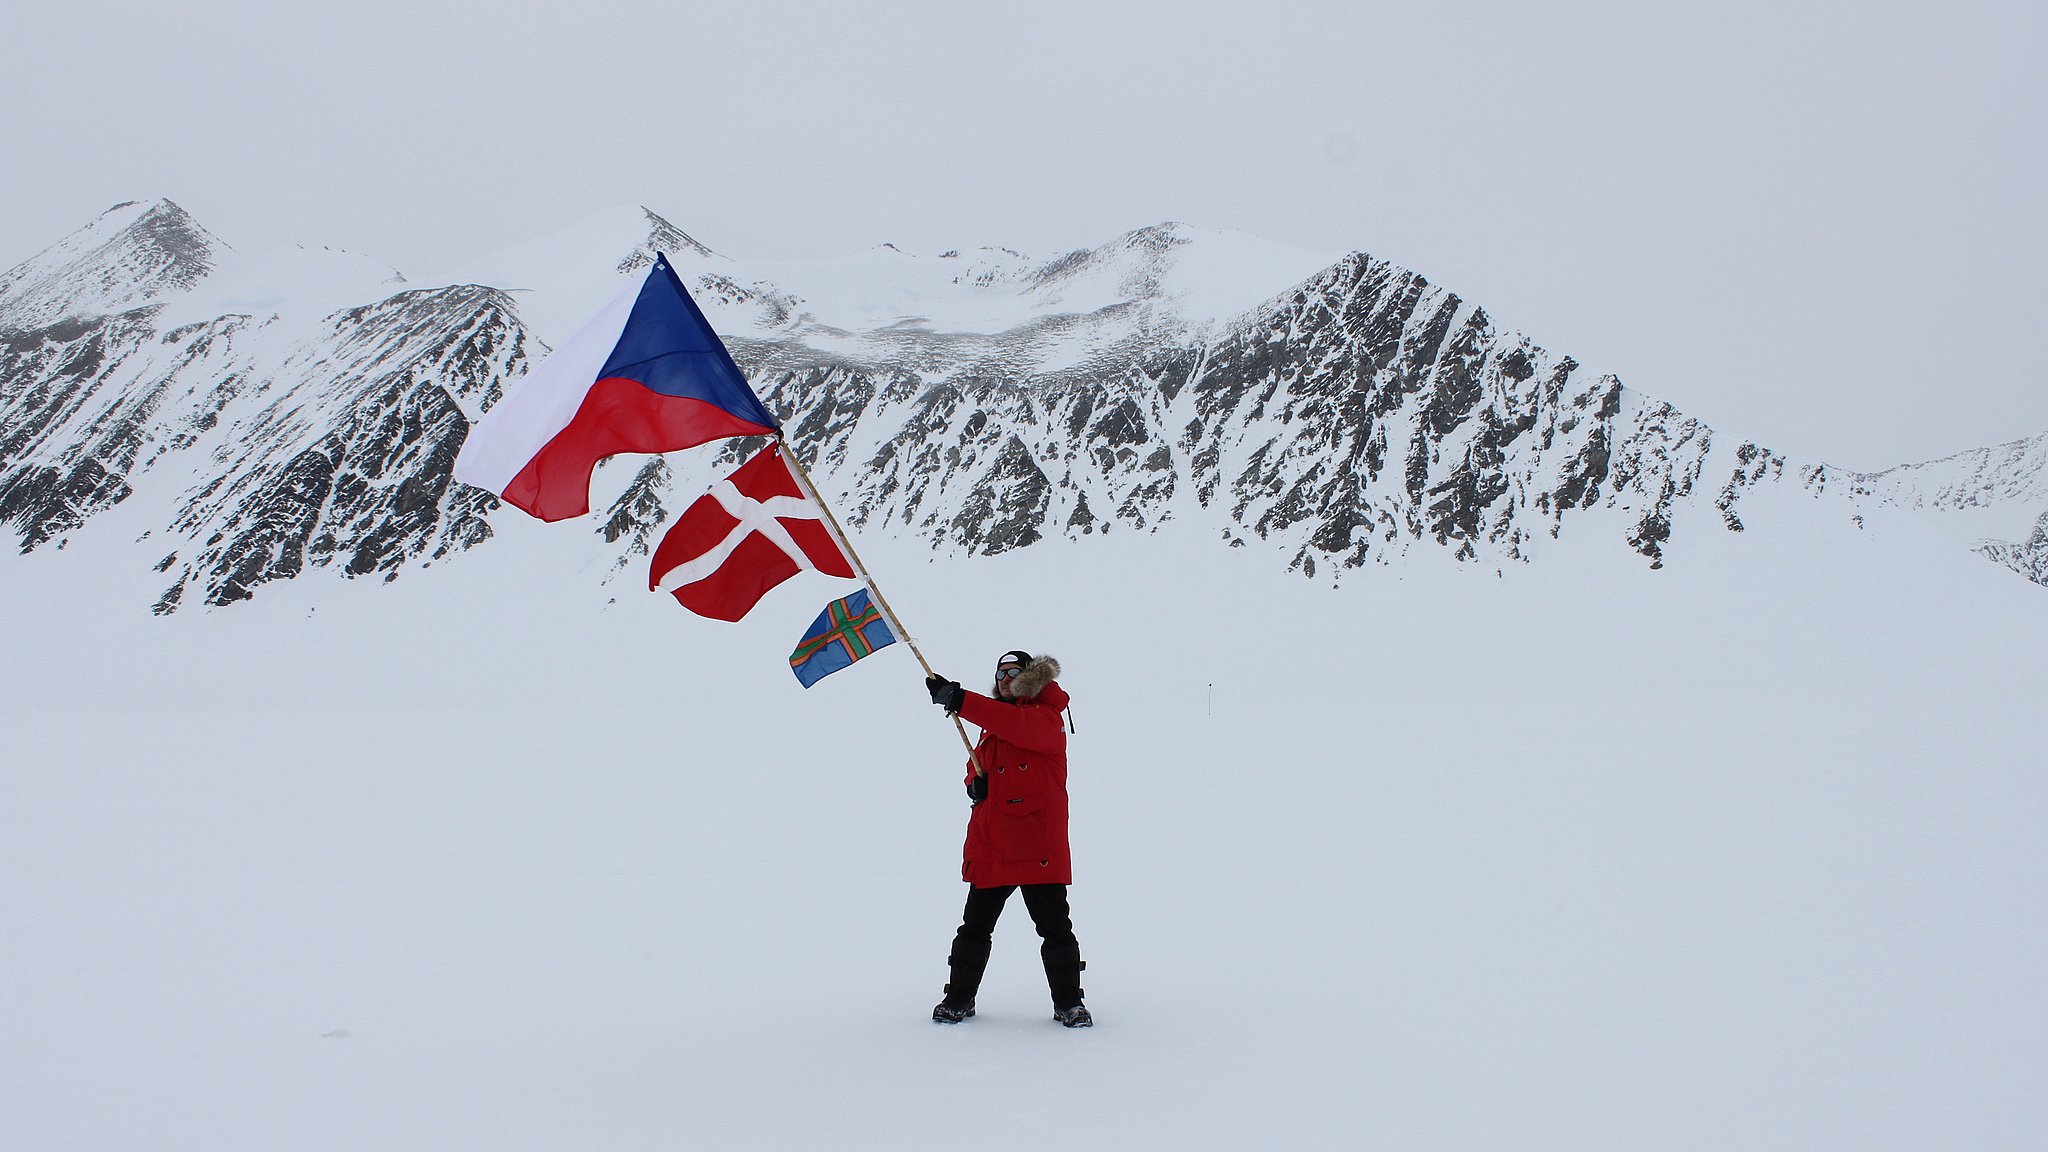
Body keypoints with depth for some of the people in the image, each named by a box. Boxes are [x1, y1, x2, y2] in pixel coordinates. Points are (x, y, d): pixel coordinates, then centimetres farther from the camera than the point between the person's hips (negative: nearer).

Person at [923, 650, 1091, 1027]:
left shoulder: (1047, 717, -5)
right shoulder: (993, 720, 18)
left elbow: (1018, 725, -26)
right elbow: (979, 762, 28)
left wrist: (959, 700, -32)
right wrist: (974, 781, 2)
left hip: (1038, 847, -6)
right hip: (991, 845, 6)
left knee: (1056, 929, 0)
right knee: (975, 927, 9)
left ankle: (1068, 1002, 13)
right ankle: (959, 998, 21)